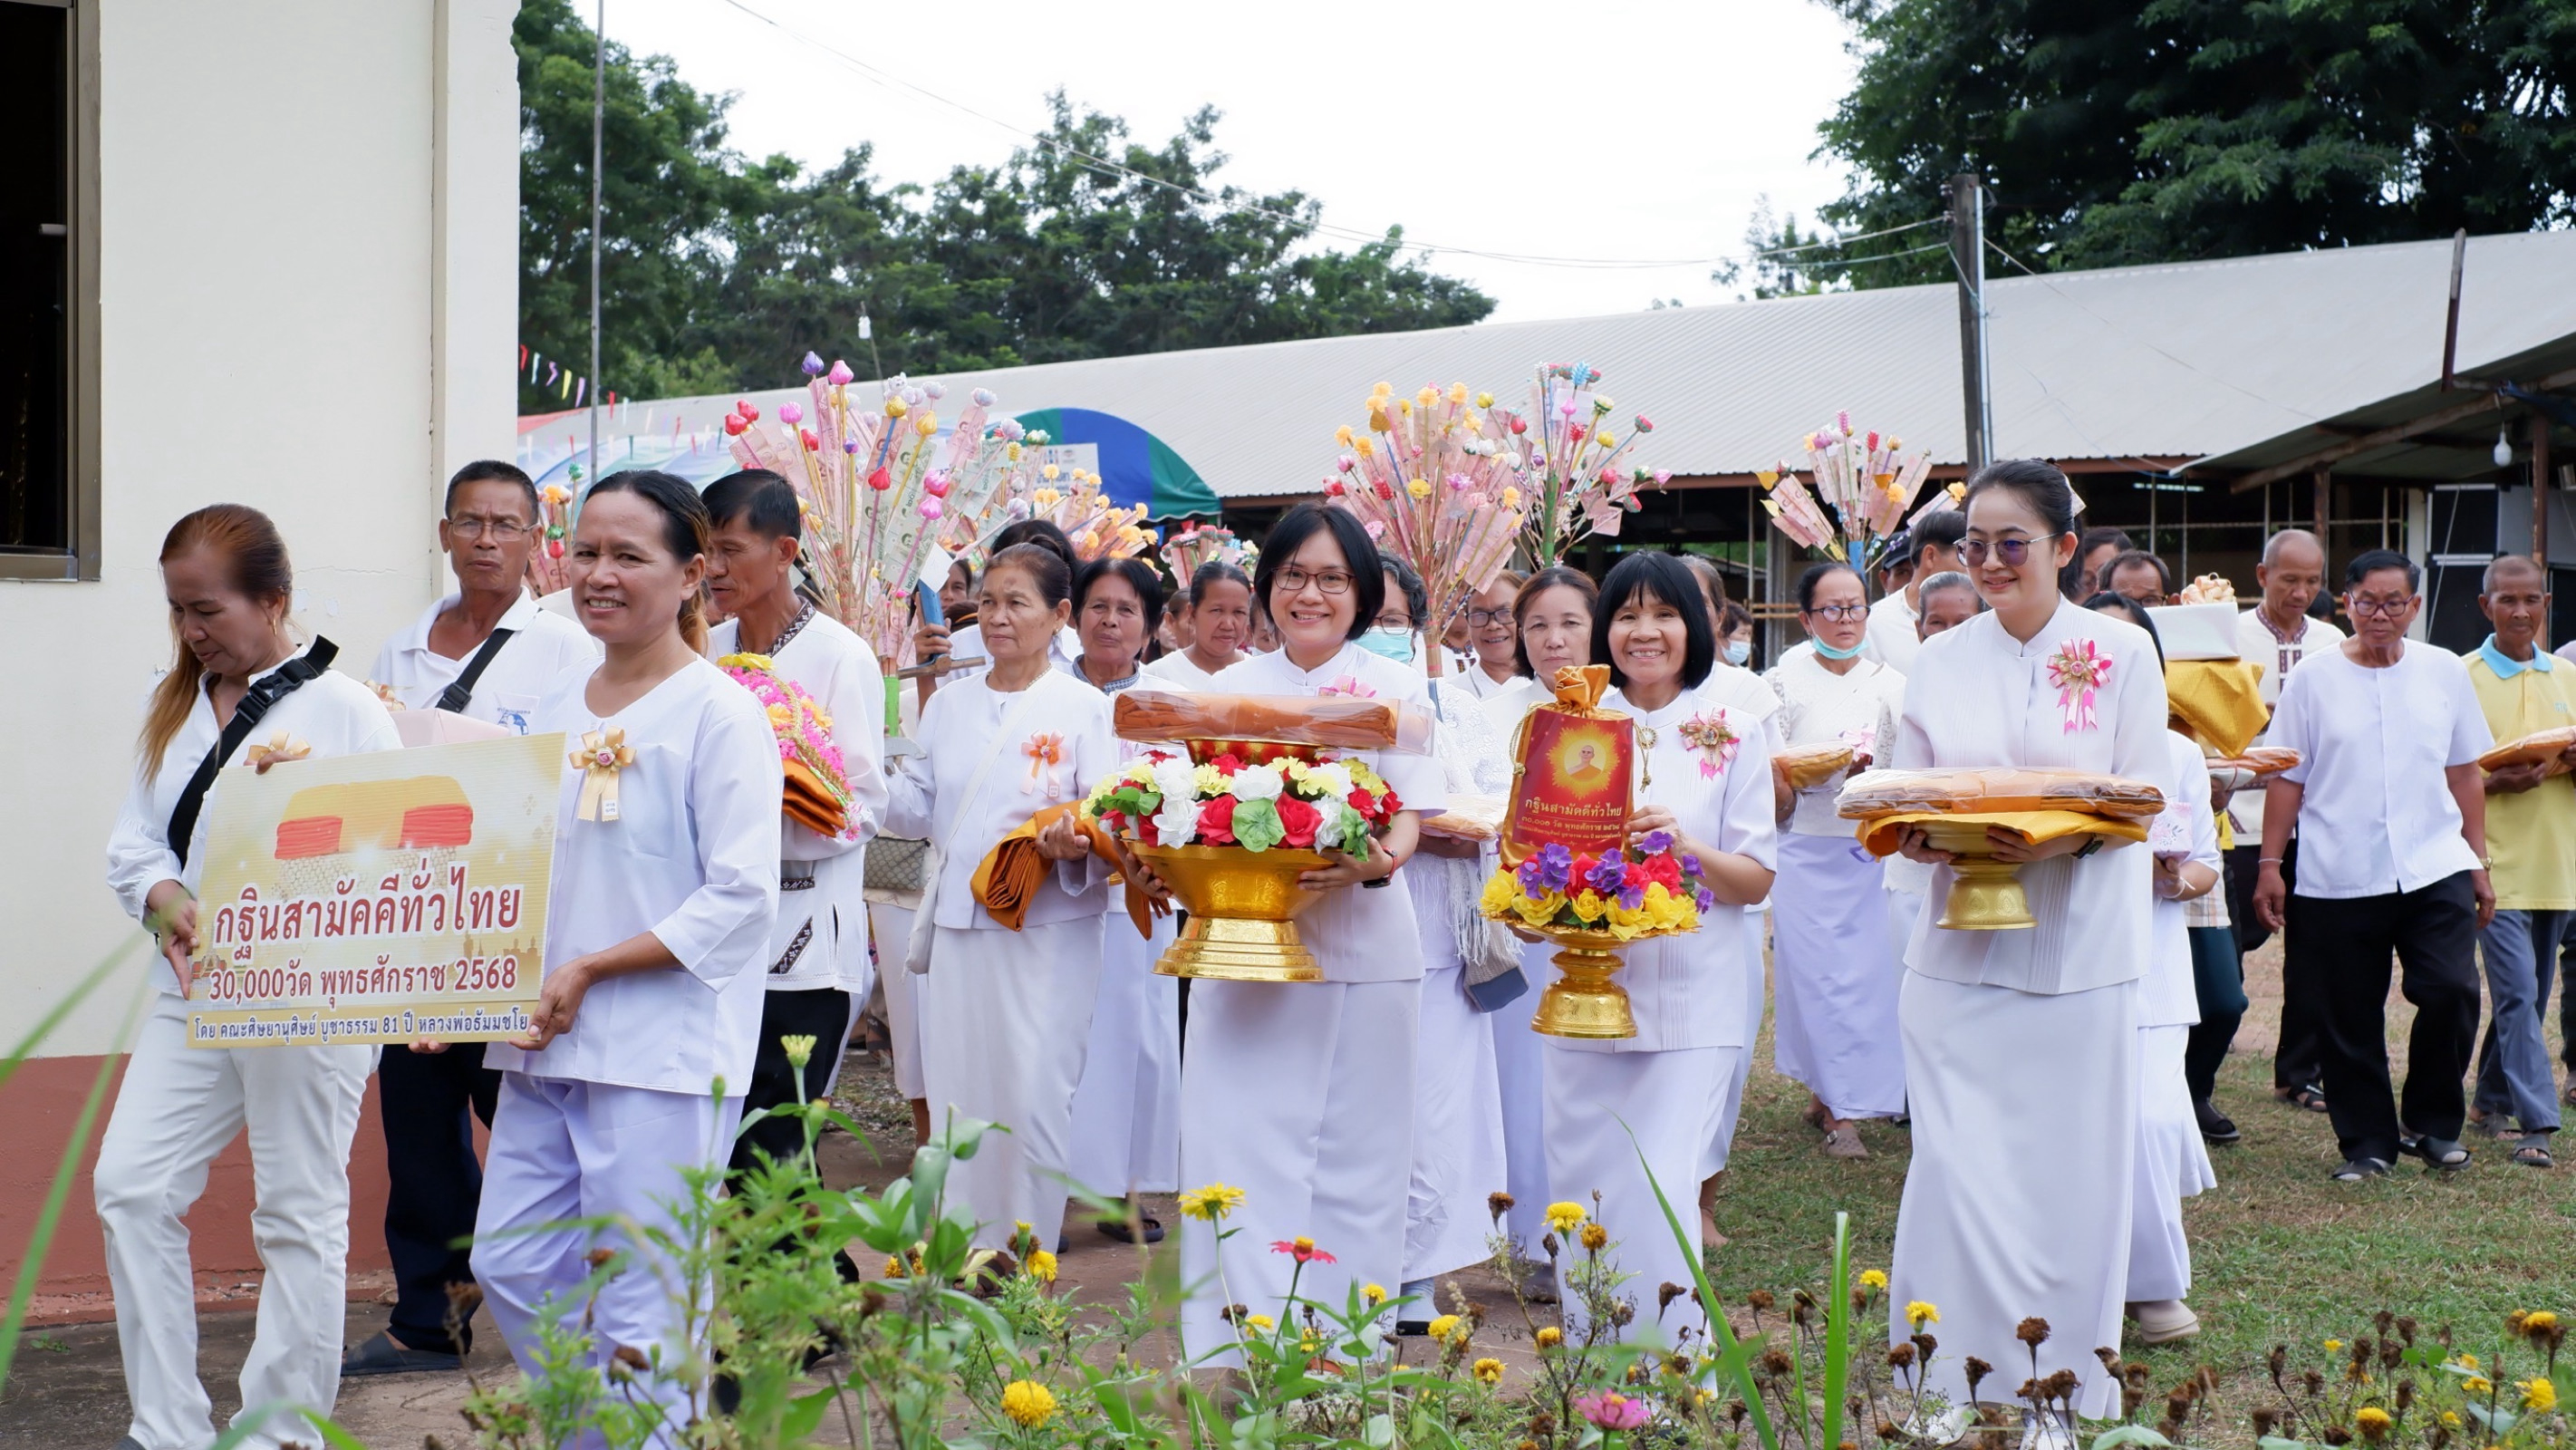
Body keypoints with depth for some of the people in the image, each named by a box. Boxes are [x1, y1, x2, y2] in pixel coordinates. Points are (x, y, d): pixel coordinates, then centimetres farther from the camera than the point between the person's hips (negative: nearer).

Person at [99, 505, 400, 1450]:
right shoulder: (173, 706, 12)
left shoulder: (344, 709, -7)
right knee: (131, 1186, -1)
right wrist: (167, 898, -11)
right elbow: (133, 840, 11)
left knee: (299, 1212, 2)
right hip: (190, 989, 6)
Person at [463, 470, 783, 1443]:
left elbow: (741, 898, -15)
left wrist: (589, 970, -15)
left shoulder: (719, 712, -9)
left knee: (641, 1305, -2)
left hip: (663, 1051, -7)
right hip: (545, 1044, 7)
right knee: (511, 1266, 10)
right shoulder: (557, 710, 13)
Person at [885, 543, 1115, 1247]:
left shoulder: (1084, 708, -1)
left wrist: (1078, 844, -26)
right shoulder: (949, 702, 13)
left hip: (1047, 931, -4)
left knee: (1032, 1102, -5)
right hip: (958, 925, 4)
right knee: (956, 1098, 7)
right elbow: (917, 807, 12)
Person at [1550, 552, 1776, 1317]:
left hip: (1689, 1001, -2)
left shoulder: (1733, 734, 3)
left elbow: (1756, 880, 2)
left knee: (1660, 1197, -10)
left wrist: (1684, 847, -17)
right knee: (1578, 1192, 5)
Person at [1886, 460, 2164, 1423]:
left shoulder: (2122, 653, 0)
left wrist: (2066, 837, -22)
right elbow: (1907, 805, 9)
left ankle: (2072, 1382, 18)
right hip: (1963, 949, 2)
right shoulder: (1939, 662, 8)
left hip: (2081, 949, -2)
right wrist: (1922, 835, -14)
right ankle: (1956, 1383, 12)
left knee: (2073, 1171, 3)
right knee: (1957, 1172, -1)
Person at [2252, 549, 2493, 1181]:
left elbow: (2465, 773, 13)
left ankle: (2433, 1123, 8)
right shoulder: (2314, 678, 2)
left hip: (2435, 868, 1)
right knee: (2351, 1020, 3)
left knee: (2451, 992, -13)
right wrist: (2270, 865, -1)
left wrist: (2479, 861, 11)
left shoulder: (2445, 672, 8)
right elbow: (2287, 778, 3)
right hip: (2338, 879, -1)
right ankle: (2368, 1141, 17)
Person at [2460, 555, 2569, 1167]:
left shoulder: (2566, 679, 12)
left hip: (2557, 867, 5)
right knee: (2516, 993, -10)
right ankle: (2535, 1124, -11)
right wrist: (2496, 782, -20)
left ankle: (2491, 1099, 27)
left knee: (2526, 996, 12)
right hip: (2497, 864, -5)